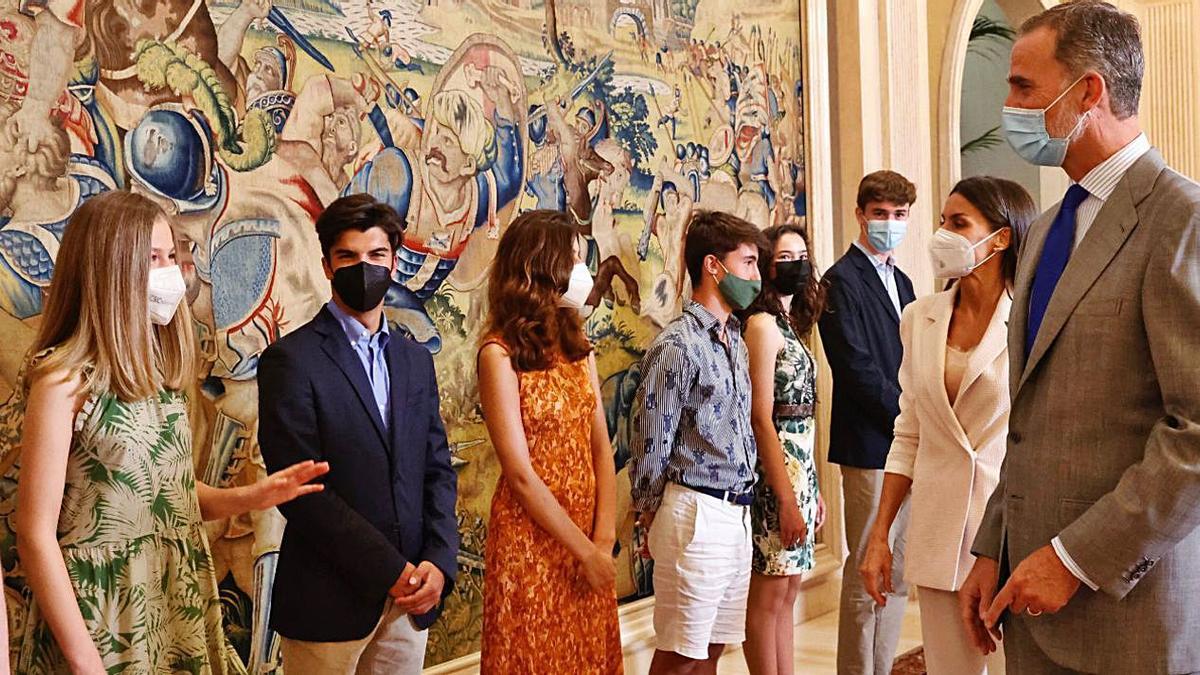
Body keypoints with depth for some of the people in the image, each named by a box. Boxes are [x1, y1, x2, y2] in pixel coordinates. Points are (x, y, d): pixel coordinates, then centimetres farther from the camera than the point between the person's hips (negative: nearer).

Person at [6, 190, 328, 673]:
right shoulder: (64, 380, -15)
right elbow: (36, 537, -15)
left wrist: (249, 497, -3)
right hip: (99, 614, -7)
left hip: (175, 608, 7)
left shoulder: (158, 371, 6)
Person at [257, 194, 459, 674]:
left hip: (410, 597, 5)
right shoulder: (291, 359, -8)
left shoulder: (415, 360, 10)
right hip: (330, 599, -5)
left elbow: (437, 469, 9)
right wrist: (391, 570, -14)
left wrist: (440, 562, -6)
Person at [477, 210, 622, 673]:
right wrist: (584, 549, -13)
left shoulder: (578, 346, 7)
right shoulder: (501, 353, -13)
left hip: (588, 537, 6)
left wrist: (604, 538, -9)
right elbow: (520, 473, -15)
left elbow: (601, 447, 2)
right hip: (531, 538, -6)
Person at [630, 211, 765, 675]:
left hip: (737, 513, 8)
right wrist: (652, 522, -2)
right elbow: (651, 445, -11)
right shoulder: (677, 345, -14)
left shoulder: (734, 338, 12)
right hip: (698, 513, -8)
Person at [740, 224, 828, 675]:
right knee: (769, 595, -1)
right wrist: (787, 499, -19)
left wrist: (813, 489, 14)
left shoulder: (788, 325, 14)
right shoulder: (762, 324, -12)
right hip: (777, 471, -9)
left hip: (800, 467, 9)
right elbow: (761, 419, -17)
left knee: (787, 593, 14)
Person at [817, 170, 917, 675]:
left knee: (898, 573, 12)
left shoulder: (901, 282, 18)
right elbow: (858, 368, -16)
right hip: (869, 445, -8)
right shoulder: (842, 280, -8)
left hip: (906, 445, 8)